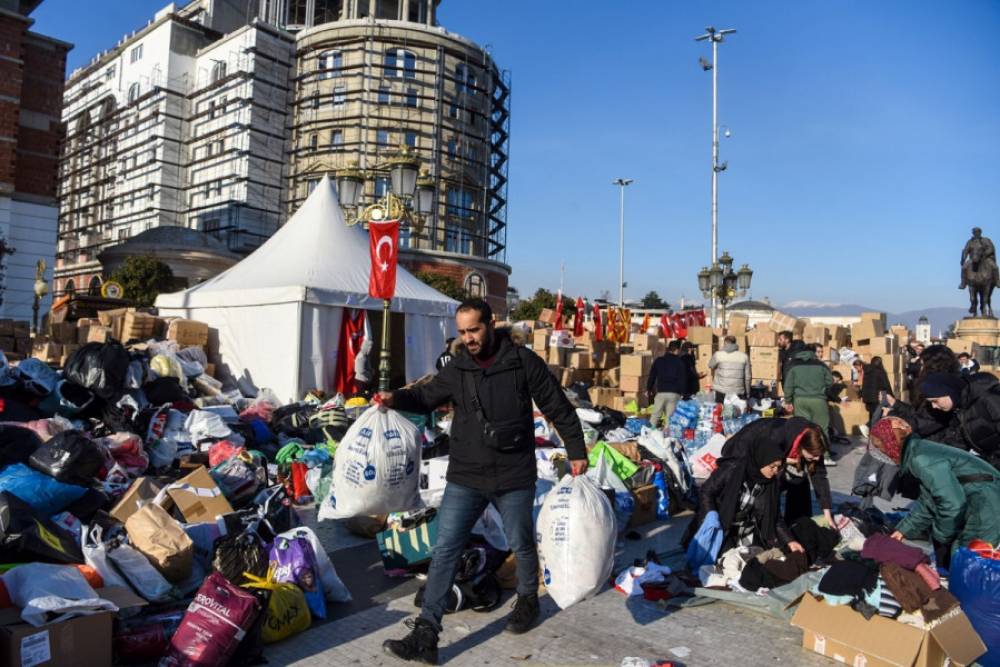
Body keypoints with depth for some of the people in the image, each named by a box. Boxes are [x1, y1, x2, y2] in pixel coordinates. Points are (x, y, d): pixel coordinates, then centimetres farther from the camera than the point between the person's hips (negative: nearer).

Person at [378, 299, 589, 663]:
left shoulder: (523, 361, -9)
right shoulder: (456, 370, 1)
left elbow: (558, 408, -2)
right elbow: (427, 397, 12)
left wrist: (576, 450, 0)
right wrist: (396, 398, -8)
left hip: (514, 478, -2)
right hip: (465, 478, 2)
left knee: (522, 544, 18)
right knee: (444, 551, -1)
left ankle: (528, 601, 46)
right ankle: (426, 634, 7)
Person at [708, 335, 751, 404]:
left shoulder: (718, 355, -3)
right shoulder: (744, 356, 1)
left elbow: (710, 365, 16)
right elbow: (747, 377, 4)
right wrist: (747, 393, 12)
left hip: (721, 393, -1)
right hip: (738, 393, 1)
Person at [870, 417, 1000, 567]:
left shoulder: (920, 458, -22)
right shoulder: (919, 451, 10)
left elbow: (953, 503, -24)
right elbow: (927, 501, 21)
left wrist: (940, 534, -7)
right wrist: (905, 529, 22)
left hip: (984, 509, -10)